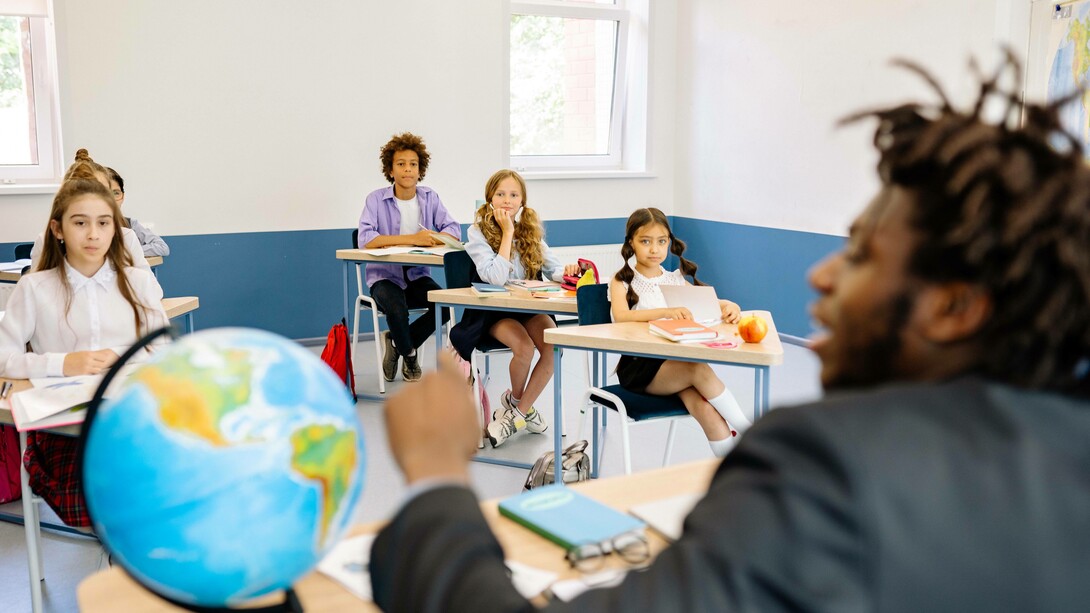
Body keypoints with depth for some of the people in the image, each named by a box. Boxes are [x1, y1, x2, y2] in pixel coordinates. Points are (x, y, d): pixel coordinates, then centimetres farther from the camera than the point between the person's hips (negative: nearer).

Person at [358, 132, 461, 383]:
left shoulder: (429, 197, 3)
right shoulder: (377, 199, -9)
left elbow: (454, 231, -7)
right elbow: (365, 239, -23)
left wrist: (429, 239, -29)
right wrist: (412, 239, -27)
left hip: (417, 275, 4)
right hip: (384, 276, -3)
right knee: (397, 310, -33)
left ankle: (397, 342, 5)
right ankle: (409, 354, 3)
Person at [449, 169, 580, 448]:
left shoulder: (531, 231, 8)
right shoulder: (478, 232, -7)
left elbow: (552, 268, 3)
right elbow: (497, 277, -21)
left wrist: (565, 271, -21)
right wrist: (507, 233, -18)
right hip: (492, 310, -4)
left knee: (554, 345, -24)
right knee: (524, 347, -31)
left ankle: (518, 412, -4)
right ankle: (517, 401, 3)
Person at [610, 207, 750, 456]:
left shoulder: (675, 280, 16)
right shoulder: (623, 281, 2)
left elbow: (709, 301, 12)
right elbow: (620, 316, -18)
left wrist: (730, 306, -13)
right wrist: (665, 311, -34)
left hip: (674, 362, 4)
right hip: (637, 366, -4)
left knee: (708, 410, -25)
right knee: (700, 370, -29)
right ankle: (747, 432, -14)